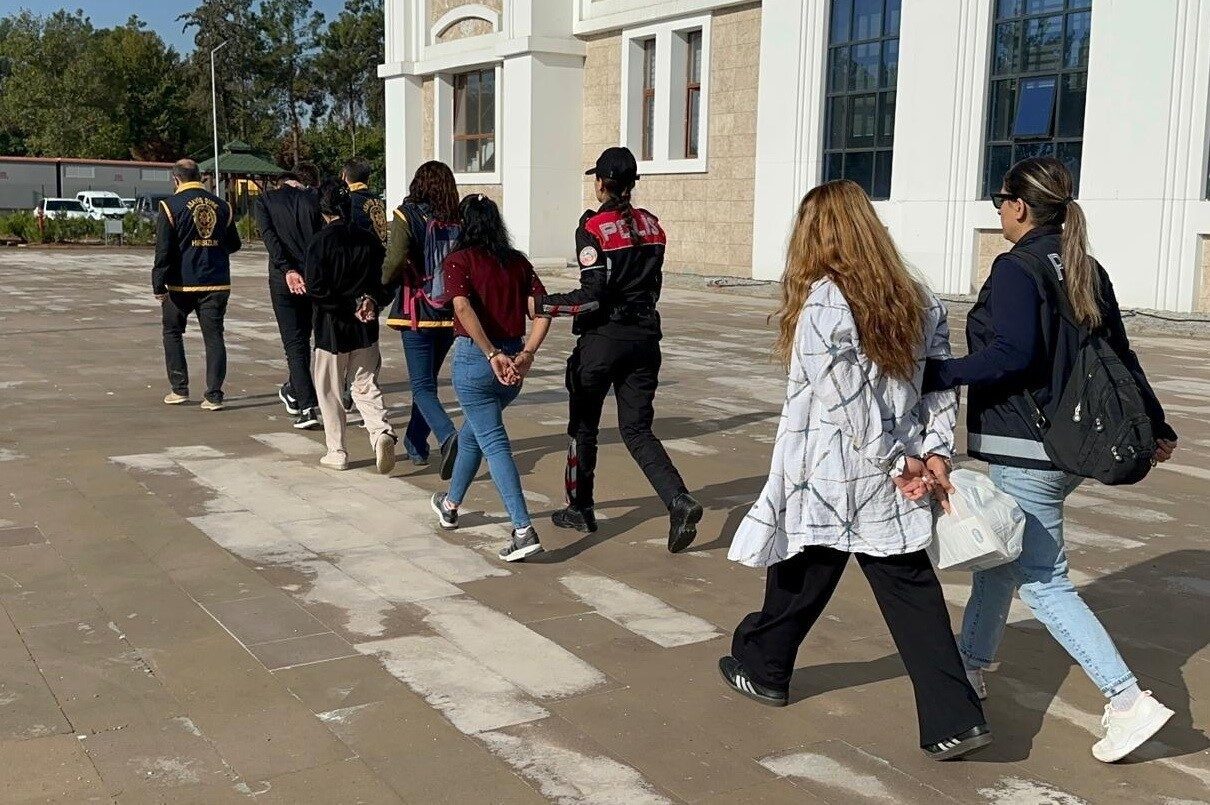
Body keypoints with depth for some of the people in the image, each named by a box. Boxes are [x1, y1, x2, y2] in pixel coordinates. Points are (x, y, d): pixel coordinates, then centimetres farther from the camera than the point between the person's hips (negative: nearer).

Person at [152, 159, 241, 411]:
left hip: (181, 285, -2)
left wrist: (158, 285, -8)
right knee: (214, 336, 4)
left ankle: (179, 389, 14)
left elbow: (163, 250, -10)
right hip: (217, 283, 2)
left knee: (172, 332, 15)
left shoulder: (171, 205, -5)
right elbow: (234, 244, 15)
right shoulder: (222, 206, 6)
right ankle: (214, 396, -1)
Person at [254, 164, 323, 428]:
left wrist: (288, 271, -19)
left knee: (294, 343, 0)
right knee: (303, 338, 19)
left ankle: (307, 406, -7)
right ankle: (294, 391, 34)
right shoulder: (313, 199, 3)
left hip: (283, 278, -2)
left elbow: (270, 237, -12)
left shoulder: (265, 200, 2)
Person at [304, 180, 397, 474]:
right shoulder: (369, 240, 1)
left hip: (331, 327, -4)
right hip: (366, 328, 4)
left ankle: (337, 452, 16)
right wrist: (370, 301, -9)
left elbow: (316, 288, -17)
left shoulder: (321, 242, -12)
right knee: (366, 386, 12)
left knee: (330, 391, 11)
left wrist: (349, 306, -10)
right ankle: (382, 432, -13)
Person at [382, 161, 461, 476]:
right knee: (427, 379, 20)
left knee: (422, 386, -1)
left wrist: (381, 286, -3)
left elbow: (396, 260, -20)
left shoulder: (407, 216, -9)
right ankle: (415, 445, 30)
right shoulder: (458, 221, 1)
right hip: (451, 316, 4)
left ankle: (448, 436, -25)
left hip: (417, 314, -4)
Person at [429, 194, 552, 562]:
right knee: (474, 431, 25)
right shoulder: (518, 262, 8)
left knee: (494, 443, -3)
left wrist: (492, 355, -23)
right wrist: (527, 354, -10)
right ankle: (451, 504, 43)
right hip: (512, 361, 6)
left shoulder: (459, 260, -5)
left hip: (474, 358, -5)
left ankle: (524, 530, -13)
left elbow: (463, 308, -21)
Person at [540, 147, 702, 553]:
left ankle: (580, 508, 23)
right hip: (645, 335, 5)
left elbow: (592, 296, -17)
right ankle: (679, 501, -12)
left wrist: (543, 304, -9)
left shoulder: (593, 228, -11)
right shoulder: (651, 225, 8)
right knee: (637, 429, 7)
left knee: (584, 425, 13)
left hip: (603, 337, -5)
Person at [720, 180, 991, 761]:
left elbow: (849, 400, -18)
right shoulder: (916, 298, 5)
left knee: (800, 579, 15)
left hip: (828, 481, -5)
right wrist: (932, 452, -1)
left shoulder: (822, 304, -16)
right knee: (912, 592, 8)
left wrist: (897, 459, -9)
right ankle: (955, 719, 4)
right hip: (890, 489, 5)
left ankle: (762, 669, 38)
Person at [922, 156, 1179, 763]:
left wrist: (937, 374, -21)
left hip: (1024, 452, -9)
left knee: (1043, 582, -4)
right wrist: (1156, 426, 24)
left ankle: (1129, 701, -7)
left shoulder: (1016, 269, -14)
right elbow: (1121, 356, 15)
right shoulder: (1087, 271, 10)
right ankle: (971, 665, 35)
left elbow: (1012, 354, -26)